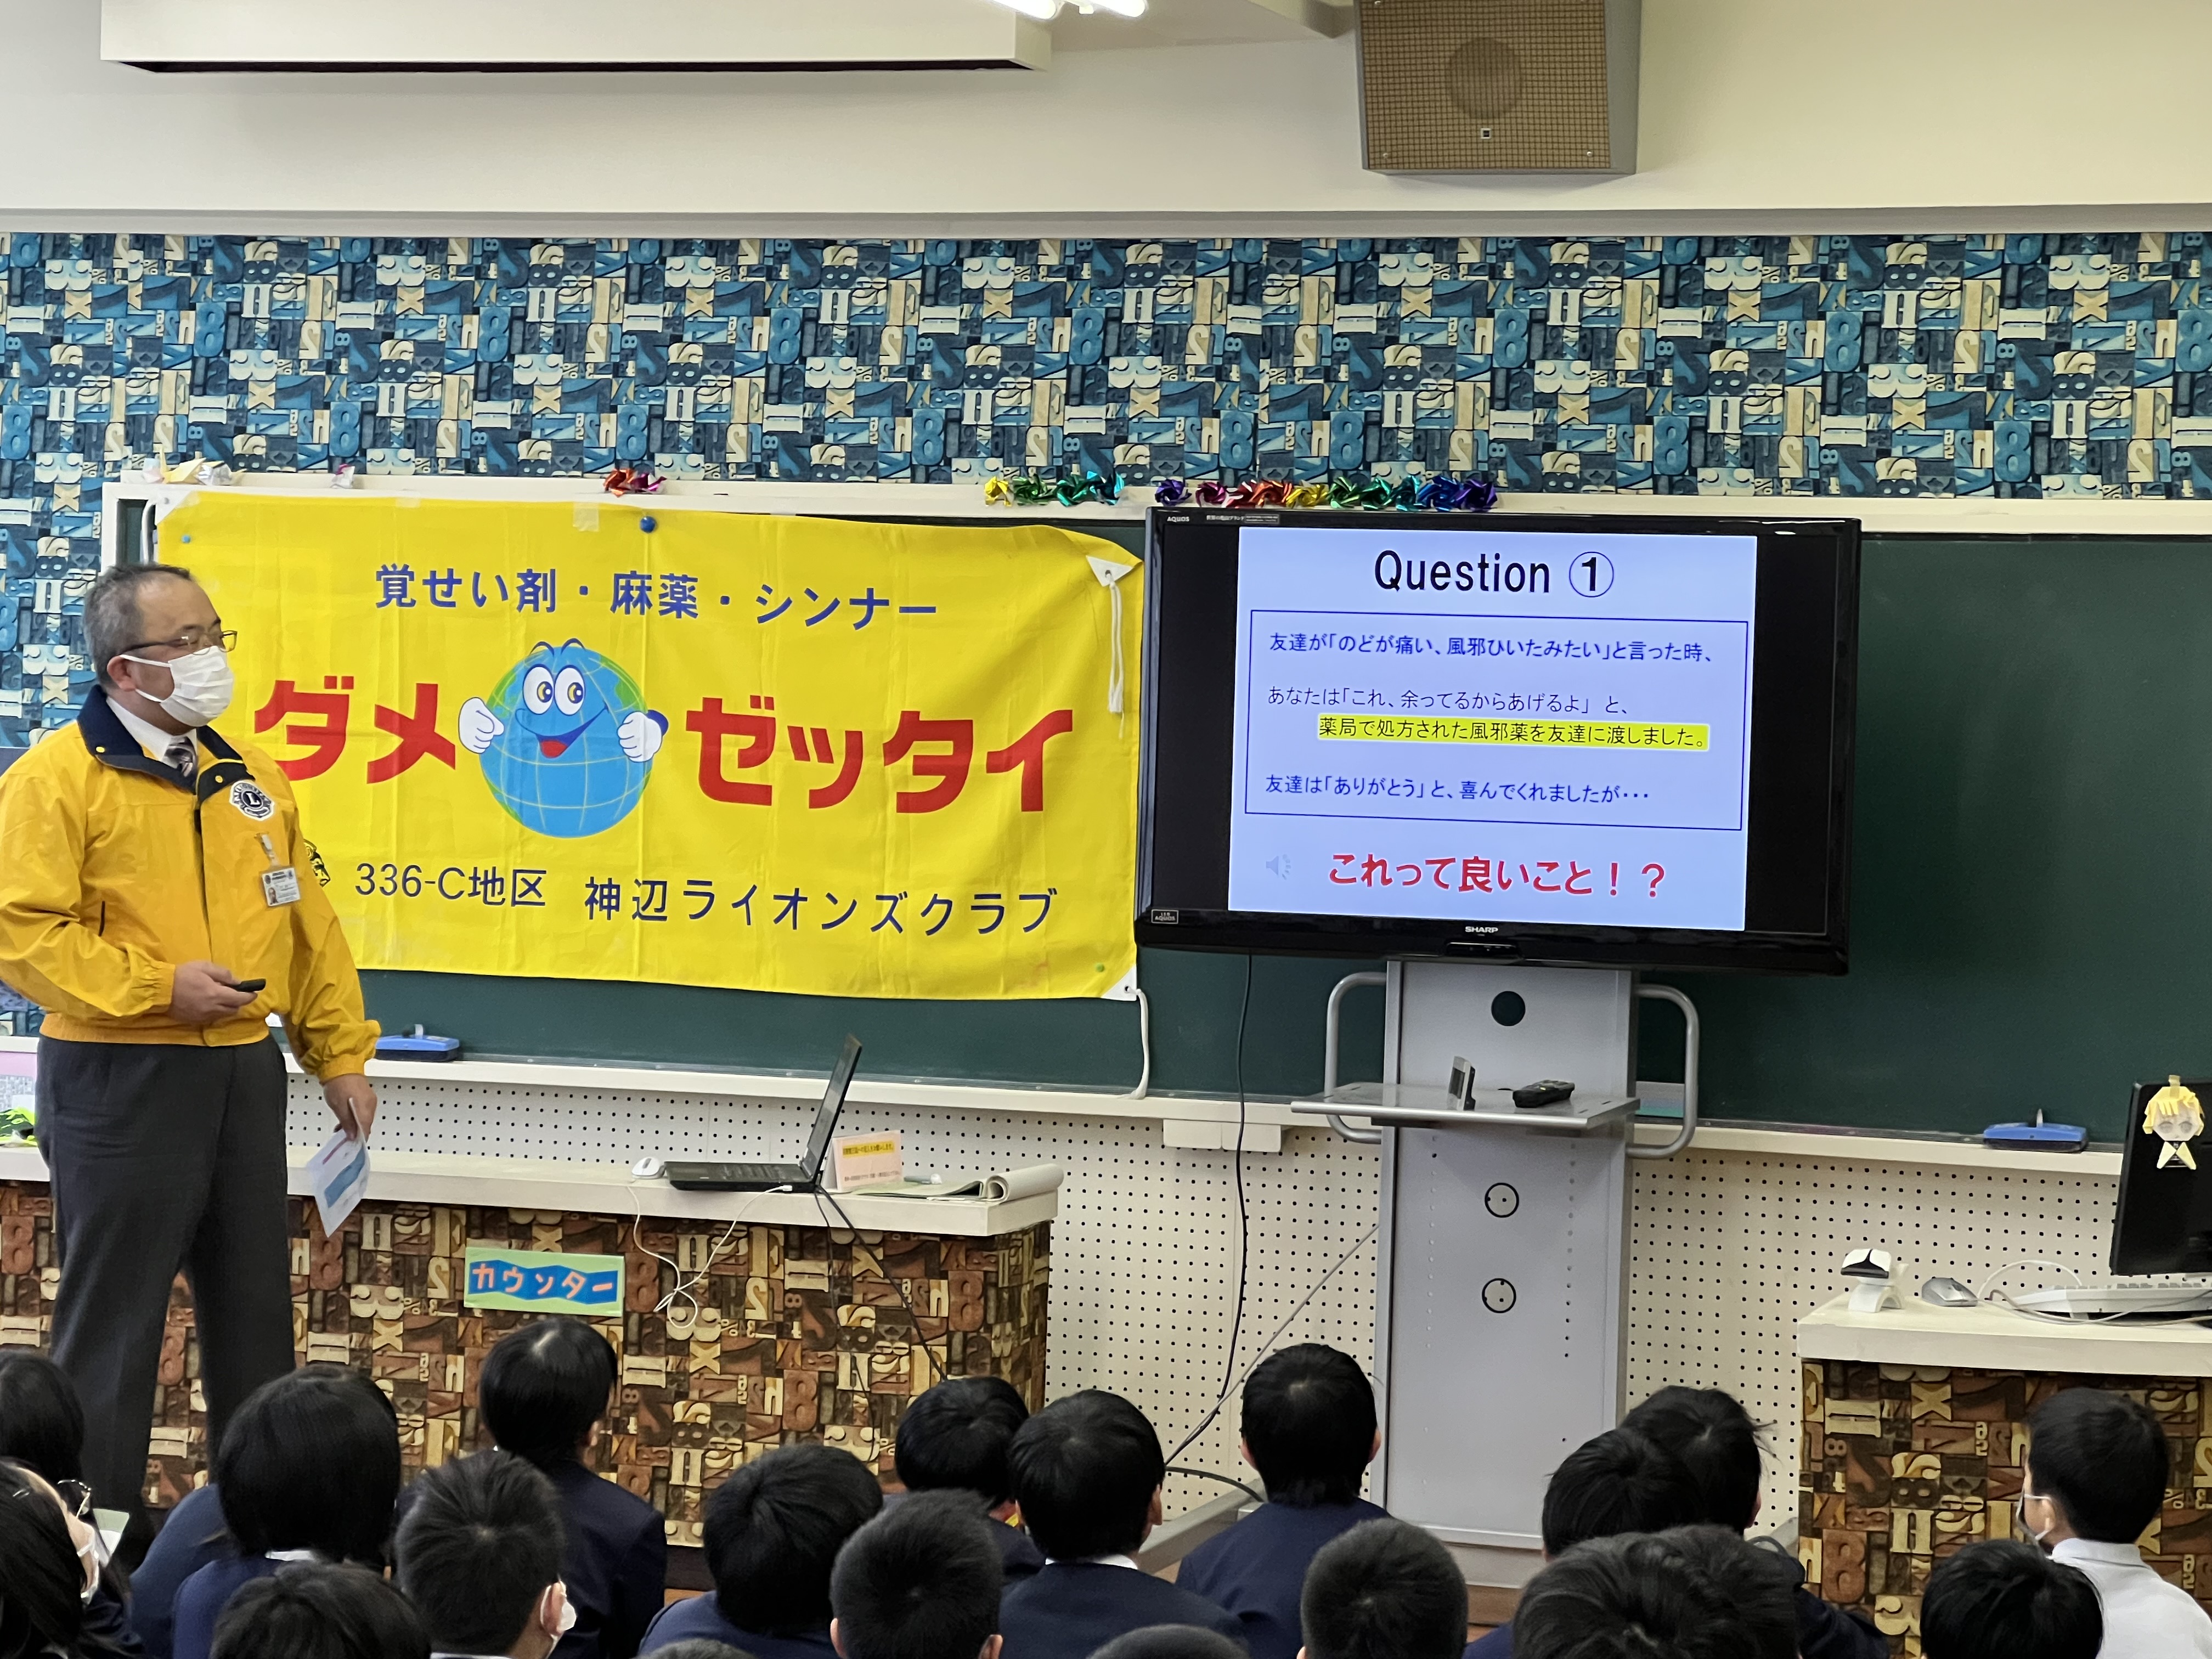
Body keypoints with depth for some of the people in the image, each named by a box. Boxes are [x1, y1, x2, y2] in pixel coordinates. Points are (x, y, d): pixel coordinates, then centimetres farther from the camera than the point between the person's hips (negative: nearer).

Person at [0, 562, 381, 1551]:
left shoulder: (248, 781, 14)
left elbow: (307, 925, 17)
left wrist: (341, 1053, 13)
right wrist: (157, 988, -19)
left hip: (243, 1072, 6)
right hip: (119, 1083, -6)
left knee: (253, 1301, 12)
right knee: (112, 1308, -1)